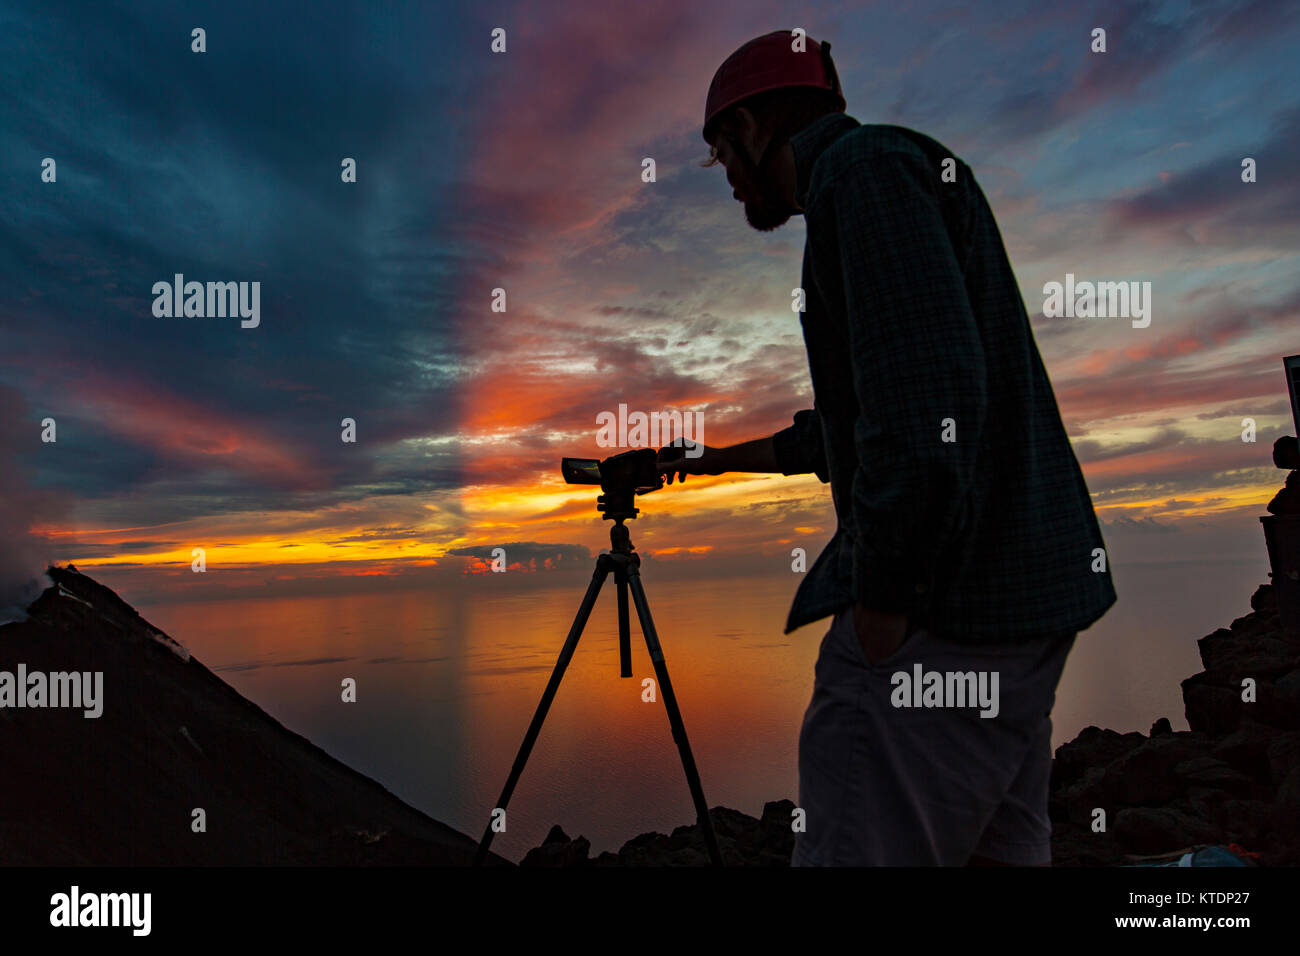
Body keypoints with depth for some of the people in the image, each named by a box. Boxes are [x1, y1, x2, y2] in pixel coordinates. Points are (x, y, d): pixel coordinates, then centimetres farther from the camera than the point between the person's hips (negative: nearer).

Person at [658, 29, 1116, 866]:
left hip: (946, 607, -10)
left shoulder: (863, 166, -6)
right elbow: (854, 416, 32)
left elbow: (928, 391, -22)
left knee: (860, 847, -6)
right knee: (1001, 847, 15)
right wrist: (729, 458, 42)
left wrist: (882, 594, -17)